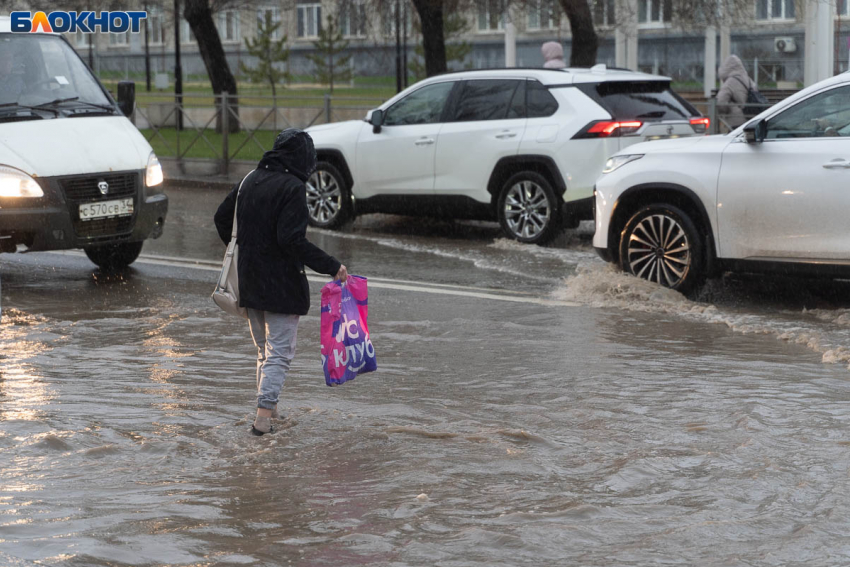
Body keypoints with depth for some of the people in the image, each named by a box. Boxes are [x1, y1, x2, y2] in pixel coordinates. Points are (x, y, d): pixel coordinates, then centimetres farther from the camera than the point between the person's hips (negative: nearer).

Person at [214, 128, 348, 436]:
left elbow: (222, 217, 15)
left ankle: (268, 408, 26)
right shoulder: (293, 188, -16)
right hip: (281, 284, -7)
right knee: (280, 352, -1)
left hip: (249, 281, 7)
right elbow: (292, 239, -24)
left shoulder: (251, 180, 7)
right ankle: (263, 416, -9)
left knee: (264, 350, 20)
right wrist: (331, 267, -19)